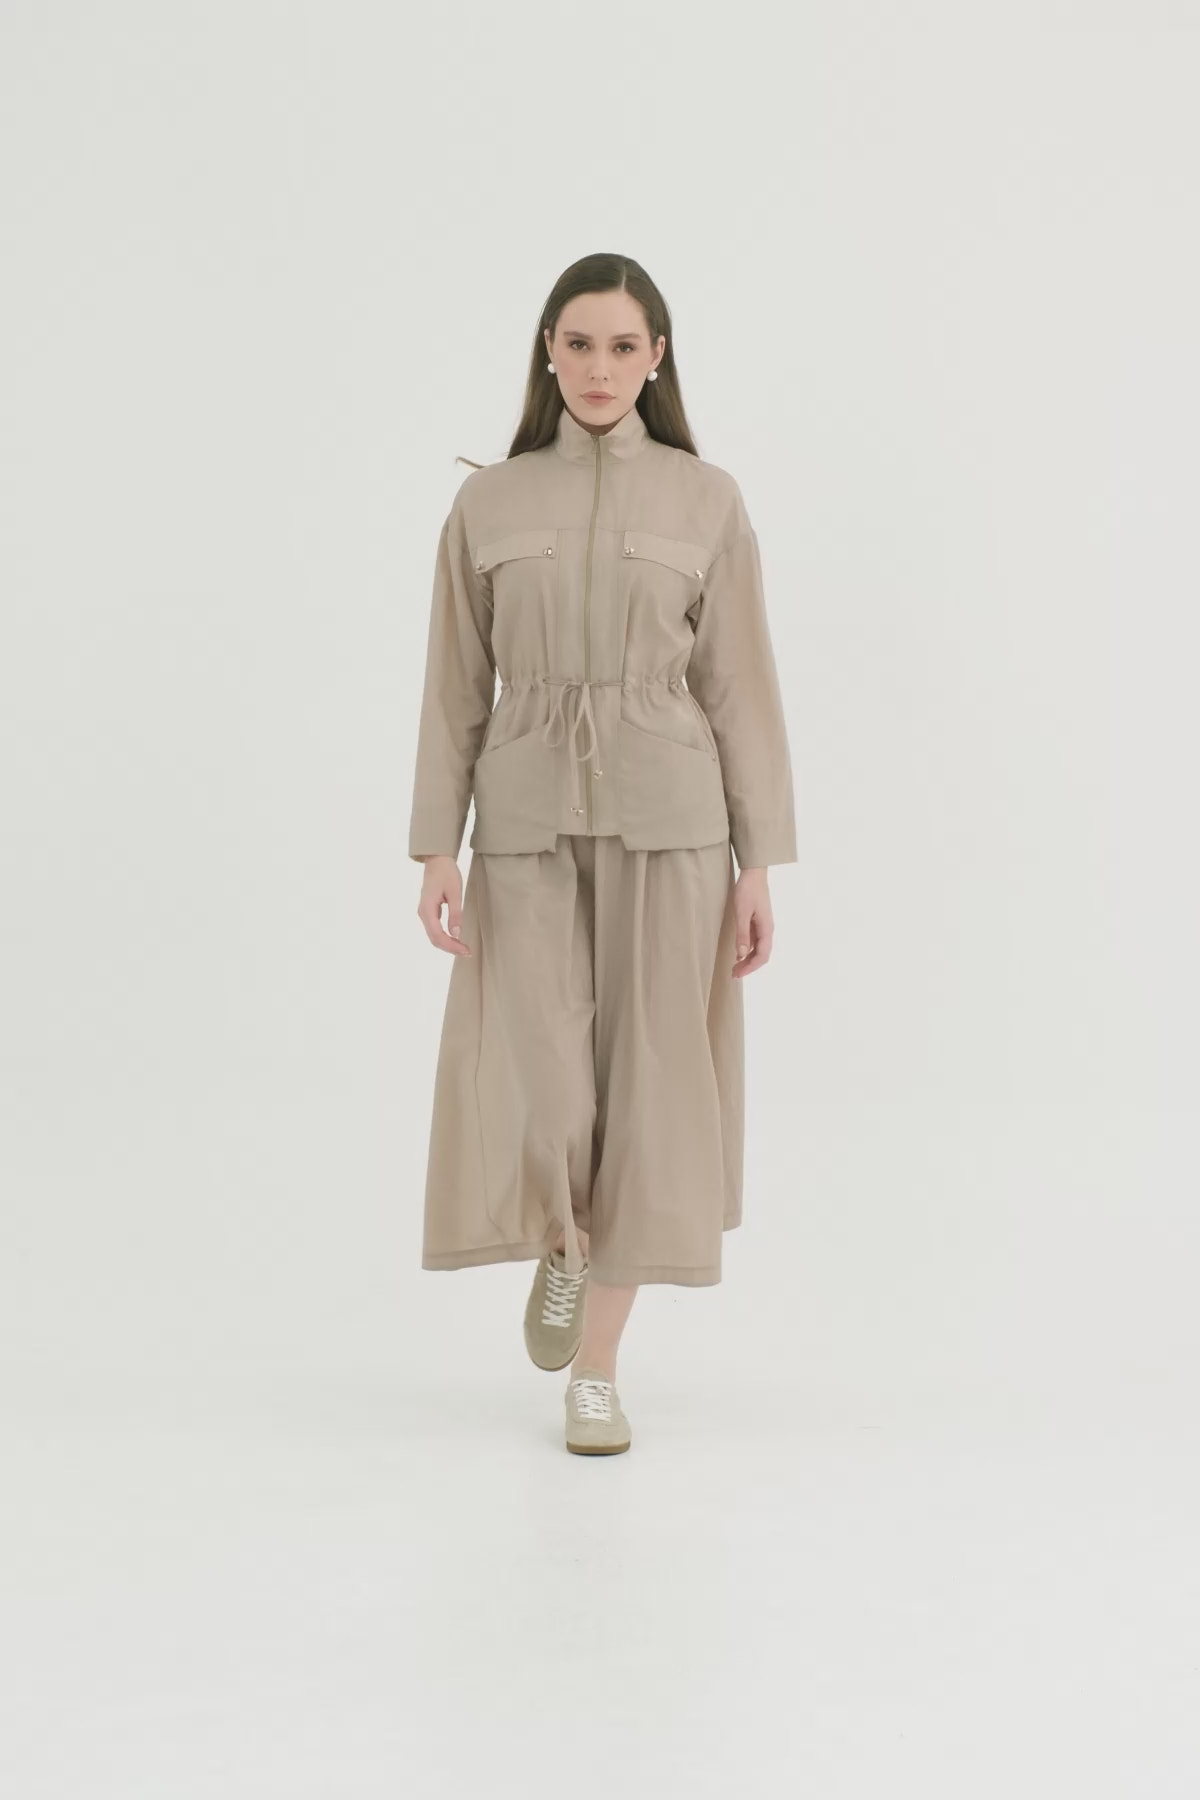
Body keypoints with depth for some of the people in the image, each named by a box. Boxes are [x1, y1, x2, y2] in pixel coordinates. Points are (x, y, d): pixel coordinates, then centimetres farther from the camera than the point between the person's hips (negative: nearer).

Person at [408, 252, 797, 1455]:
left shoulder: (707, 501, 2)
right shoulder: (487, 505, 4)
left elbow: (740, 687, 1)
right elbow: (456, 690, 4)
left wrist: (758, 864, -3)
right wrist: (436, 849, -4)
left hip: (668, 819, 0)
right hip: (529, 822, 0)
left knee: (644, 1085, 1)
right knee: (535, 1095, -6)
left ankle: (596, 1369, 15)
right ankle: (565, 1246, 30)